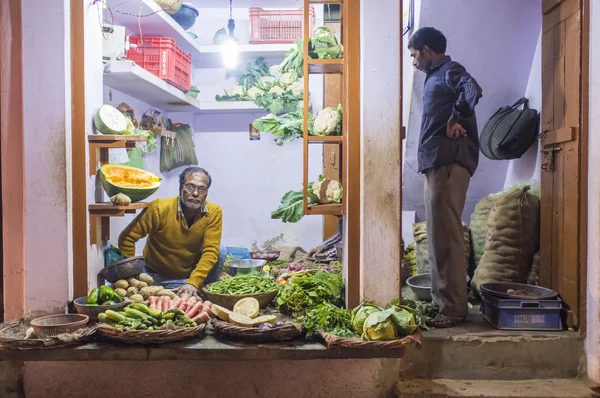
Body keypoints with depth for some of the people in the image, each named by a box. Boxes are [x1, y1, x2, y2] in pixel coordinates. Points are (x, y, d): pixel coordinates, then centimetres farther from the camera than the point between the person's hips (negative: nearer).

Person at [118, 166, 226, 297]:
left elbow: (211, 251, -22)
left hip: (191, 275, 2)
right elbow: (127, 238, -15)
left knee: (220, 251, -20)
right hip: (156, 277, -2)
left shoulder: (214, 212, -18)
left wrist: (193, 282, -35)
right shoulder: (159, 208, -21)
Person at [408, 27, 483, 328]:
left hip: (448, 163, -10)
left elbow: (472, 91, -27)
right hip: (437, 164, 10)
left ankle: (454, 308, -4)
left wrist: (457, 119, -15)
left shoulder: (449, 71, -4)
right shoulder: (436, 77, 25)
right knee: (437, 236, 12)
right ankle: (442, 301, 19)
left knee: (446, 236, -9)